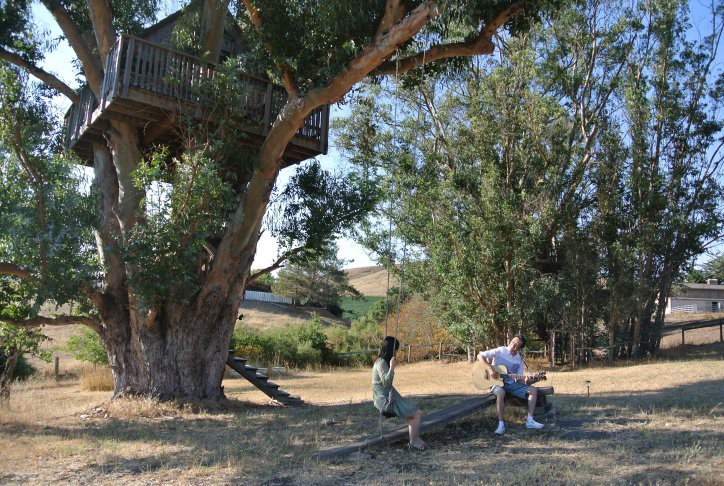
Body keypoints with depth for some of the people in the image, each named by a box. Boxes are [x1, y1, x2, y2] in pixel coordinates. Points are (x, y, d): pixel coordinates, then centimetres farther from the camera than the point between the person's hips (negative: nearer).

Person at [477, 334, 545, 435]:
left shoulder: (519, 360, 4)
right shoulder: (500, 351, -11)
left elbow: (519, 378, 5)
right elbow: (480, 355, -15)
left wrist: (526, 382, -18)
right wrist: (490, 369, -26)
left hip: (511, 384, 6)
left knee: (533, 390, -10)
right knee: (501, 392, -40)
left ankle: (529, 421, -9)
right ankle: (501, 424, -33)